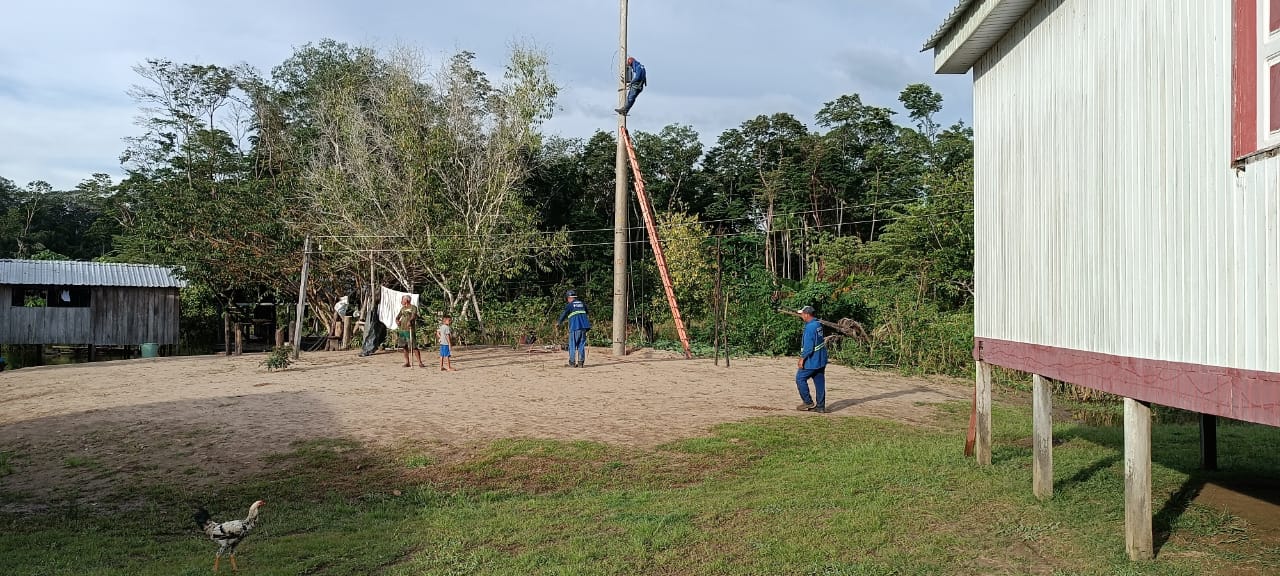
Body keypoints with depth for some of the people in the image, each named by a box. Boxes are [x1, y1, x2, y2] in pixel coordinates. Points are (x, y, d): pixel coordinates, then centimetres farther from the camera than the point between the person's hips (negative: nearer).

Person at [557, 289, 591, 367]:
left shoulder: (569, 305, 0)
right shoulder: (582, 303, 17)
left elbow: (564, 315, 4)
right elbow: (586, 312, 35)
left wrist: (558, 322, 21)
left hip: (575, 327, -5)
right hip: (584, 326, 5)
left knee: (572, 346, 4)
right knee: (581, 345, 8)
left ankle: (572, 363, 3)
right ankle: (580, 362, 4)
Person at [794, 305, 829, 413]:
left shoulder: (810, 327, -21)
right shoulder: (818, 324, 7)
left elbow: (808, 347, -23)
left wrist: (802, 359, -16)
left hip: (812, 360, -9)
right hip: (821, 360, 9)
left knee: (800, 379, 4)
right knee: (819, 382, 11)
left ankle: (808, 402, 5)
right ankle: (820, 406, 15)